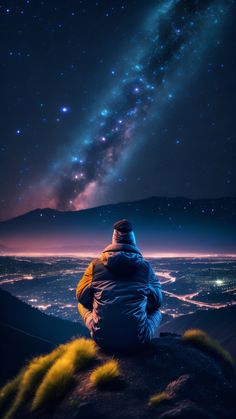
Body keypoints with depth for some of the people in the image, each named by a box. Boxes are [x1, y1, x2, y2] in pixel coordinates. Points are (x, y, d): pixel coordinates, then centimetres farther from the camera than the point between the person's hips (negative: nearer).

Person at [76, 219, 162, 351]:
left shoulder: (96, 264, -2)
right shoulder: (145, 266, -2)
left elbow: (82, 297, 7)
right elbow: (157, 301, 5)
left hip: (102, 339, 0)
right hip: (137, 341, 0)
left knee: (82, 304, 27)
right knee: (156, 312, 30)